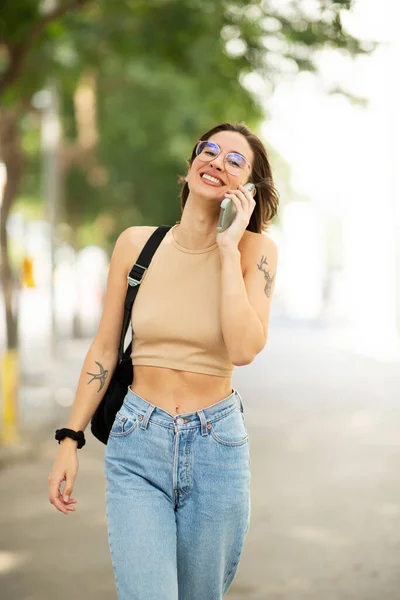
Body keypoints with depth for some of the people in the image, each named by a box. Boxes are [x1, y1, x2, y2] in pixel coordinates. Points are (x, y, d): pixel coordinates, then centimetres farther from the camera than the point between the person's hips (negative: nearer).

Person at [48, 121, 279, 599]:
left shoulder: (256, 251, -5)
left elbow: (244, 350, -20)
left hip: (216, 449, 0)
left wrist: (229, 249, -17)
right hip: (138, 442, 0)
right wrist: (69, 440, 3)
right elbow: (104, 349, 5)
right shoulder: (136, 244, -2)